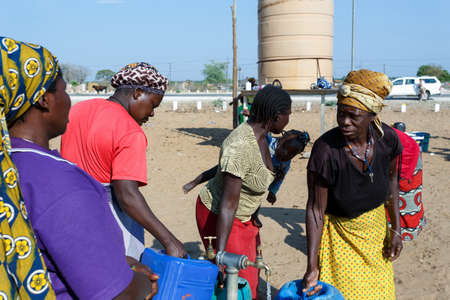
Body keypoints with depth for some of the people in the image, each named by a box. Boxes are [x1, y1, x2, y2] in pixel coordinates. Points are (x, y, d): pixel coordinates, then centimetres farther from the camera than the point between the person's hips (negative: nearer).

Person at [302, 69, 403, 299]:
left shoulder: (387, 139, -18)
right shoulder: (326, 150, -30)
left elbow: (391, 180, 3)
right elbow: (315, 210, -23)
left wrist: (396, 229, 3)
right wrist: (312, 267, -25)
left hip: (376, 228, 4)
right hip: (340, 233, -4)